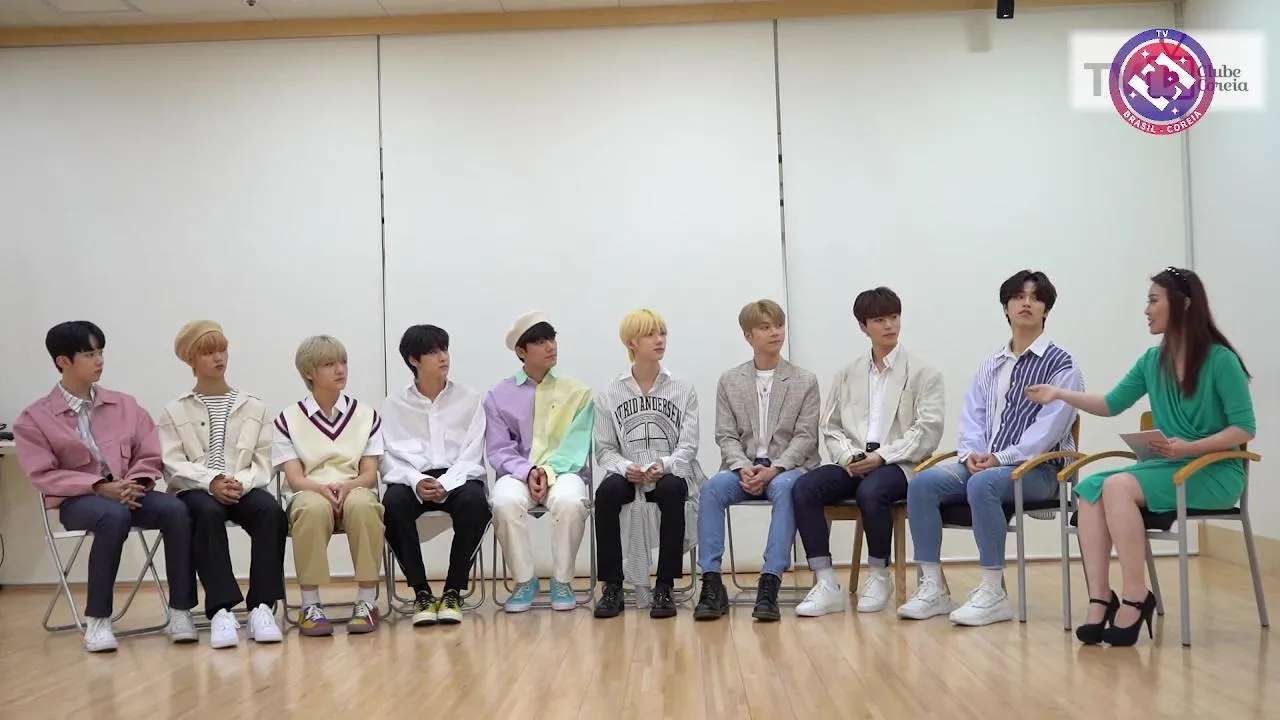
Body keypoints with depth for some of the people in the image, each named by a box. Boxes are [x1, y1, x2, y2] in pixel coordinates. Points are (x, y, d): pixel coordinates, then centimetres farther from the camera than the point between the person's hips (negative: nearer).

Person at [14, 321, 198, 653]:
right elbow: (44, 475, -6)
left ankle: (180, 612, -24)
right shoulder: (35, 417, 3)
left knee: (175, 509, -29)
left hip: (130, 491, 3)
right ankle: (97, 620, -28)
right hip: (78, 499, -3)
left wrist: (134, 483, -13)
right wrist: (100, 486, -19)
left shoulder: (124, 404, 12)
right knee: (114, 516, -39)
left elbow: (150, 457, 10)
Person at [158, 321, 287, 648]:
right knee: (208, 512, -37)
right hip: (196, 491, -1)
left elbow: (262, 463, 7)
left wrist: (242, 482, -16)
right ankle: (222, 610, -40)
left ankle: (262, 606, -34)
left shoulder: (255, 407, 16)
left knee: (271, 509, -33)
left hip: (244, 489, 1)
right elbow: (174, 465, -1)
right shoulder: (174, 412, 13)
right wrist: (212, 481, -20)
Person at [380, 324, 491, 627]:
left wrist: (445, 485, -17)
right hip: (412, 479, 0)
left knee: (475, 501, -35)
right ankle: (421, 592, -18)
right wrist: (416, 481, -19)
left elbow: (471, 456, 1)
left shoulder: (469, 398, 7)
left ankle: (453, 591, -18)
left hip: (458, 478, 0)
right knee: (392, 503, -34)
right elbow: (390, 459, 2)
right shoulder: (394, 404, 8)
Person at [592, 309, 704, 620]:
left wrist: (664, 465, -23)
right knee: (606, 492, -33)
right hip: (629, 477, 1)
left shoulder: (683, 389, 5)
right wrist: (625, 467, -20)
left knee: (671, 491, -36)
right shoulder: (610, 395, 6)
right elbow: (605, 450, 2)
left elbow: (688, 446, -2)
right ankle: (612, 587, -21)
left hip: (671, 475, 0)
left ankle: (665, 588, -26)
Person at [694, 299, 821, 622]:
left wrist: (773, 469, -18)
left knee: (784, 488, -37)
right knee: (712, 487, -31)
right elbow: (726, 436, 4)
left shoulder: (805, 381, 6)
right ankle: (712, 582, -30)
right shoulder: (729, 381, 10)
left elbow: (805, 437, -2)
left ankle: (770, 584, -40)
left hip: (787, 467, -1)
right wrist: (743, 468, -16)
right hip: (744, 467, 2)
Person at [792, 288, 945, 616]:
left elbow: (928, 431, -5)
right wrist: (847, 456, -8)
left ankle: (879, 577, -14)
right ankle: (826, 584, -24)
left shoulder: (923, 373, 6)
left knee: (871, 491, -37)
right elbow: (831, 427, 13)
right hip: (853, 463, 4)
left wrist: (882, 456, -16)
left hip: (899, 465, -4)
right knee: (803, 488, -25)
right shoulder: (847, 375, 18)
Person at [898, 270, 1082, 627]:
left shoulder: (1060, 364, -1)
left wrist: (1000, 457, -20)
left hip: (1037, 468, -6)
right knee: (921, 483, -18)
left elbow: (1049, 426, -13)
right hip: (984, 462, 6)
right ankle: (933, 588, -16)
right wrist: (972, 453, -9)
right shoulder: (991, 365, 18)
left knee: (982, 485, -37)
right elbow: (971, 415, 12)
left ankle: (993, 593, -30)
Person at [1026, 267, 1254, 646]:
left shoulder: (1220, 360, -10)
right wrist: (1061, 394, 3)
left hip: (1215, 472, -6)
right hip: (1168, 467, 6)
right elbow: (1112, 404, 14)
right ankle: (1101, 599, -24)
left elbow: (1244, 429, -12)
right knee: (1090, 488, -20)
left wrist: (1190, 448, -23)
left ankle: (1135, 597, -21)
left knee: (1118, 486, -29)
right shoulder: (1152, 360, 9)